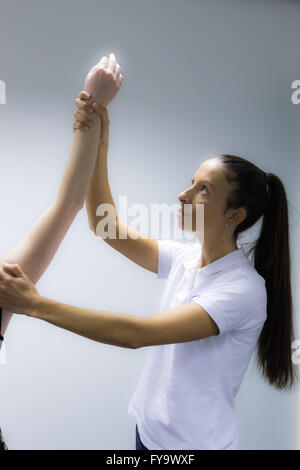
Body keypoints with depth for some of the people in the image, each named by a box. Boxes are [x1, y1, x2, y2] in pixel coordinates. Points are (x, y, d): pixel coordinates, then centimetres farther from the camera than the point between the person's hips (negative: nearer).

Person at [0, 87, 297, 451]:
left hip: (195, 441, -5)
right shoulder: (183, 257, -5)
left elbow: (137, 334, -33)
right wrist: (98, 145, -17)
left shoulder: (244, 288, -26)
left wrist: (35, 304, -32)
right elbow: (104, 225, -8)